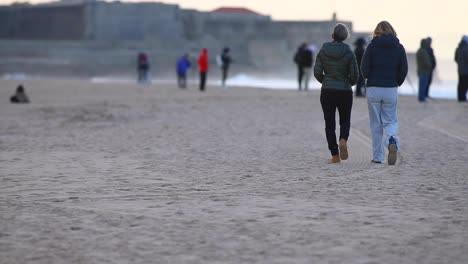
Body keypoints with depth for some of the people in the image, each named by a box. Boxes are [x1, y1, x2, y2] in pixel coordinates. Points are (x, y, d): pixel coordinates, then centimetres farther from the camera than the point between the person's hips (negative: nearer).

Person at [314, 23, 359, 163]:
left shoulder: (323, 51, -3)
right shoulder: (348, 53, -7)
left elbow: (317, 73, -4)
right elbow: (354, 75, -7)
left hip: (327, 92, 1)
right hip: (345, 92, -1)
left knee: (329, 124, 8)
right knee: (345, 120, 16)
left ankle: (335, 155, 3)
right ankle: (343, 140, -15)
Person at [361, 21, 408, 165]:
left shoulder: (372, 46, -4)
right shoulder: (399, 48, 2)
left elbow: (364, 68, -7)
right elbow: (404, 70, 1)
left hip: (373, 89, -1)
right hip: (391, 89, 1)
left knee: (376, 123, 8)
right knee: (390, 120, 11)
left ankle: (377, 156, 9)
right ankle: (393, 141, -21)